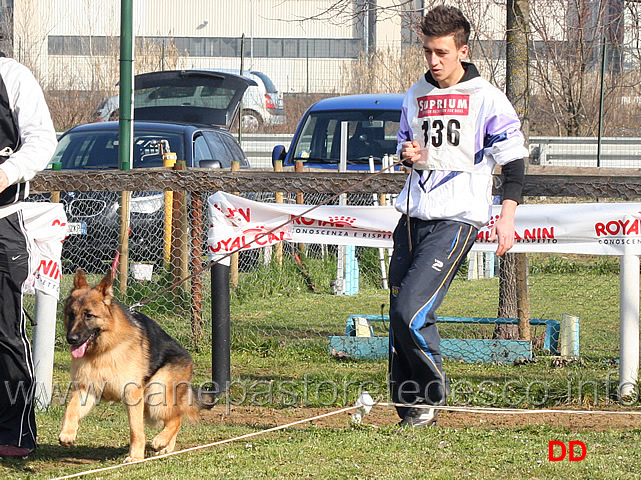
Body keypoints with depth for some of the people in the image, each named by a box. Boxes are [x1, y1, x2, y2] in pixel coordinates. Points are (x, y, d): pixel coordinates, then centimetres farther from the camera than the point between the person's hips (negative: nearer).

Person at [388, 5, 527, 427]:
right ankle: (409, 409, 10)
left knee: (411, 310, -18)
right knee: (399, 317, 1)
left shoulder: (487, 99, -4)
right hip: (414, 217, 6)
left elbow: (513, 158, -2)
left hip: (456, 219, -6)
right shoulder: (416, 96, 13)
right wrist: (409, 154, 2)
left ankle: (433, 395, 1)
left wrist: (507, 217, -10)